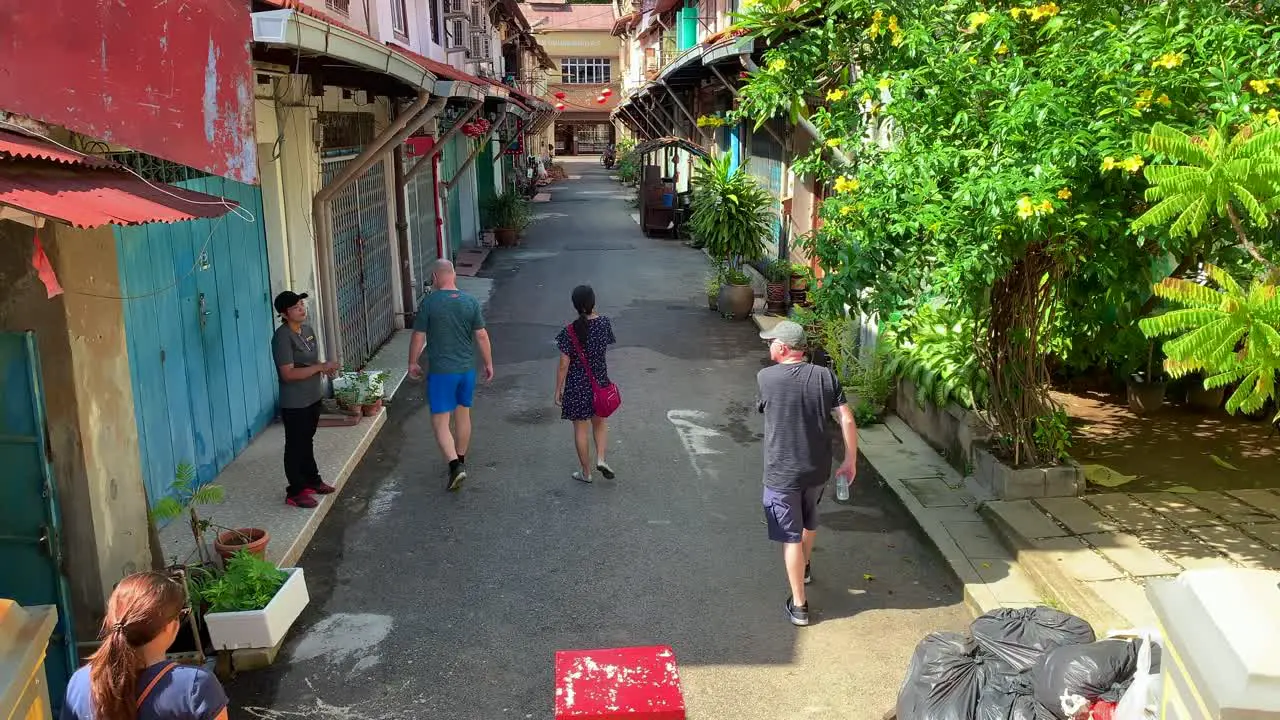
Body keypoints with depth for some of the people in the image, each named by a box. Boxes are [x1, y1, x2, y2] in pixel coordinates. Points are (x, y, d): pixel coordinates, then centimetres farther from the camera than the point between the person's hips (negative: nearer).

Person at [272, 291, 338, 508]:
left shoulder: (308, 329, 6)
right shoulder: (282, 337, -21)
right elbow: (288, 374, -26)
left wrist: (325, 368, -4)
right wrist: (320, 367, -26)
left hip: (313, 397, 8)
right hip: (294, 403, -8)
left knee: (307, 441, 22)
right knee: (295, 446, 3)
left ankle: (312, 480, 36)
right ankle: (296, 492, 14)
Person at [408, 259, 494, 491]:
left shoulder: (428, 303, -11)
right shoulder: (471, 302, -2)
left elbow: (418, 337, -6)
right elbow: (481, 336, 1)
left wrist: (412, 363, 8)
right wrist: (488, 363, 12)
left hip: (440, 371, -4)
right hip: (467, 369, 4)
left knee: (440, 421, 0)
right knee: (463, 415, 19)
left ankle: (455, 465, -15)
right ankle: (461, 461, 33)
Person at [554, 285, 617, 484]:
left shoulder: (570, 331, -18)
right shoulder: (604, 323, -10)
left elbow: (564, 365, -14)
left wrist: (558, 391, -3)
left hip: (577, 385, -3)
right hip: (599, 381, 3)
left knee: (580, 428, 11)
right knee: (599, 422, 25)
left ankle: (586, 472, 20)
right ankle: (601, 458, 8)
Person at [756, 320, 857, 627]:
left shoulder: (766, 377, -14)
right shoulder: (825, 376, -6)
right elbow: (847, 421, -6)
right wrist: (850, 461, 4)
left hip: (782, 473, -4)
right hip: (817, 470, 4)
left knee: (791, 537, 7)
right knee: (809, 521, 29)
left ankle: (799, 605, 12)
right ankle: (804, 568, 53)